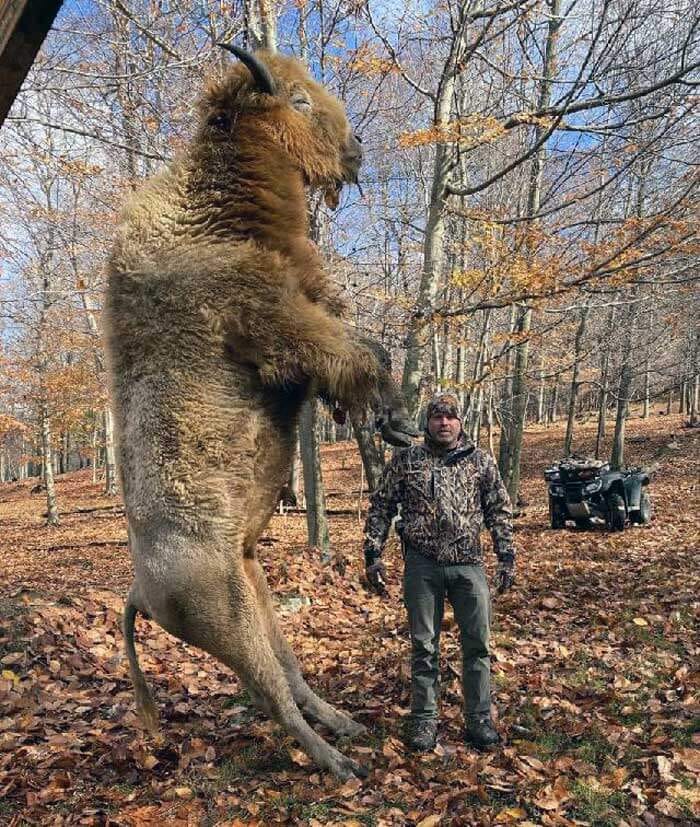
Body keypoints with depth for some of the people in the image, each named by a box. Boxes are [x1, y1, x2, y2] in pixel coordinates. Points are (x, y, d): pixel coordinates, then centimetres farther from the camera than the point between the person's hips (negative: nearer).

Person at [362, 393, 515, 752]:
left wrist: (507, 556, 2)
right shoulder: (405, 460, 2)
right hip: (422, 565, 0)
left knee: (477, 644, 7)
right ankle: (424, 719, 24)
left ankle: (479, 719, 23)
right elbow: (380, 508, 4)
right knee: (424, 646, 10)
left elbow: (500, 510, 8)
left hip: (468, 564, 1)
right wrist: (373, 555, -1)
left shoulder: (481, 461, 4)